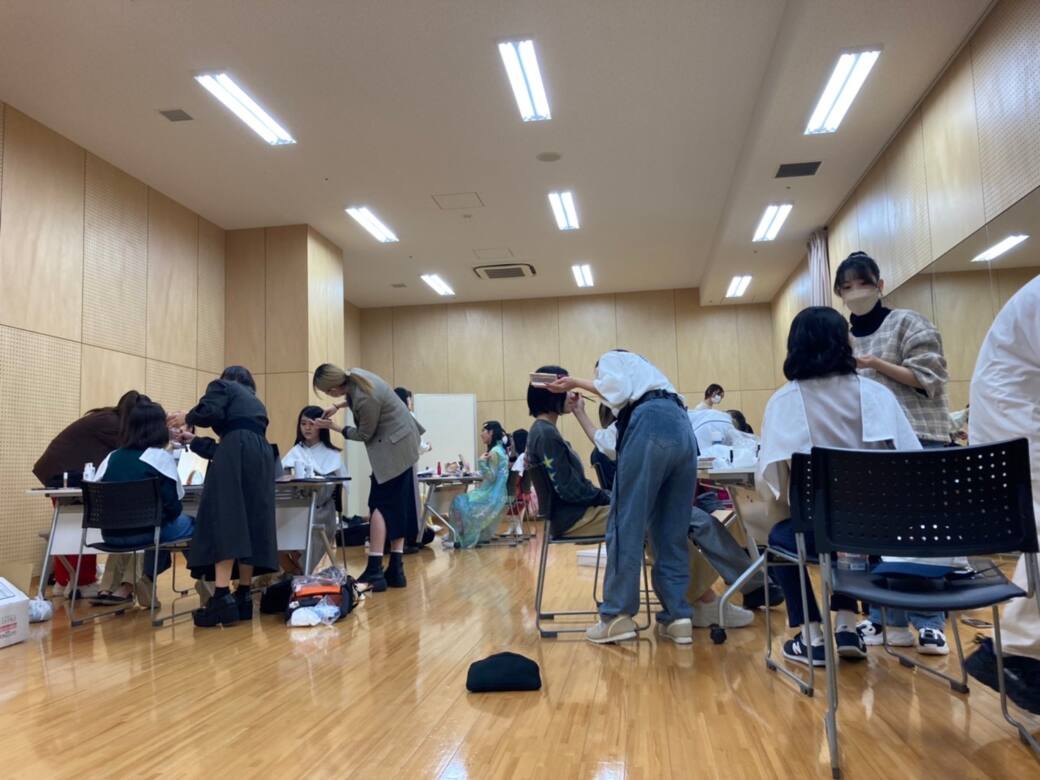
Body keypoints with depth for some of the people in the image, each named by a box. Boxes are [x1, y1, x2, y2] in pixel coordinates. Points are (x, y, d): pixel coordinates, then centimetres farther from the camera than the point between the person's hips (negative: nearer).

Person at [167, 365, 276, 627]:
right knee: (253, 523, 6)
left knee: (223, 522, -10)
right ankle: (244, 597, 9)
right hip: (262, 455, 7)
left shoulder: (222, 386, 19)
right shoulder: (256, 402, 37)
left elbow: (210, 412, -4)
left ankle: (222, 598, -18)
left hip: (237, 452, -7)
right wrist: (194, 441, 43)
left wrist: (187, 417, 16)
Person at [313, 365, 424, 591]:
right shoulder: (354, 375, -5)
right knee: (397, 506, 8)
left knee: (380, 504, -7)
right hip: (401, 444, 10)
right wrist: (338, 407, 8)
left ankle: (374, 572, -6)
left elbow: (364, 435, -12)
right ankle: (395, 570, 12)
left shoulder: (365, 399, -30)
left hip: (393, 448, -10)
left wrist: (335, 427, 0)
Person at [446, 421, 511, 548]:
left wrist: (482, 462, -20)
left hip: (492, 495, -10)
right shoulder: (499, 449, 14)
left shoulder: (494, 452, -16)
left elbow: (491, 477, -20)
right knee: (463, 499, 14)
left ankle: (464, 538, 1)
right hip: (493, 492, 10)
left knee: (460, 502, -6)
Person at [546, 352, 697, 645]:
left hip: (650, 425, -8)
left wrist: (577, 383, 12)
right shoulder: (644, 370, 42)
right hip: (683, 431, 8)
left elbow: (618, 389, -1)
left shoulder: (611, 358, 24)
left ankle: (618, 617, -5)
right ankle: (677, 617, 4)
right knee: (671, 533, 7)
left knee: (626, 524, -6)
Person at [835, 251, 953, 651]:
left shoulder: (907, 323, 1)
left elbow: (929, 379, -8)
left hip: (916, 439, -5)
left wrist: (875, 364, -16)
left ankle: (929, 624, 5)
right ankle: (888, 619, 13)